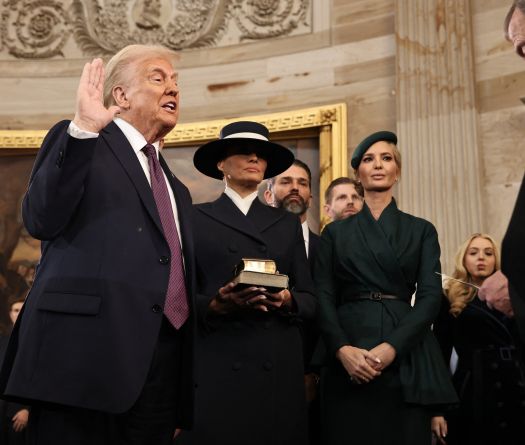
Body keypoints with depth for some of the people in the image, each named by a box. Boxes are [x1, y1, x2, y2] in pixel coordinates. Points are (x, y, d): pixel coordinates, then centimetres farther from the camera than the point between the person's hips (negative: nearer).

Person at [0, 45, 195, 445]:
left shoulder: (175, 187, 24)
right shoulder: (75, 140, 5)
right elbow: (41, 221, -12)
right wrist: (83, 128, -20)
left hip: (161, 364, 7)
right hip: (87, 355, -6)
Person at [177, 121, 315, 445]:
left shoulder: (288, 223, 14)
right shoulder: (196, 218, 6)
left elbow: (310, 300, 11)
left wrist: (288, 301, -10)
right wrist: (214, 305, -16)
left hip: (278, 368, 3)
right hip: (215, 365, -2)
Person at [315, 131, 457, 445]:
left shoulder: (422, 230, 10)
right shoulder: (336, 232, 11)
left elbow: (430, 297, -1)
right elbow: (323, 298, 3)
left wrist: (392, 346, -15)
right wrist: (342, 349, -14)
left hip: (406, 357, 0)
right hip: (348, 360, 0)